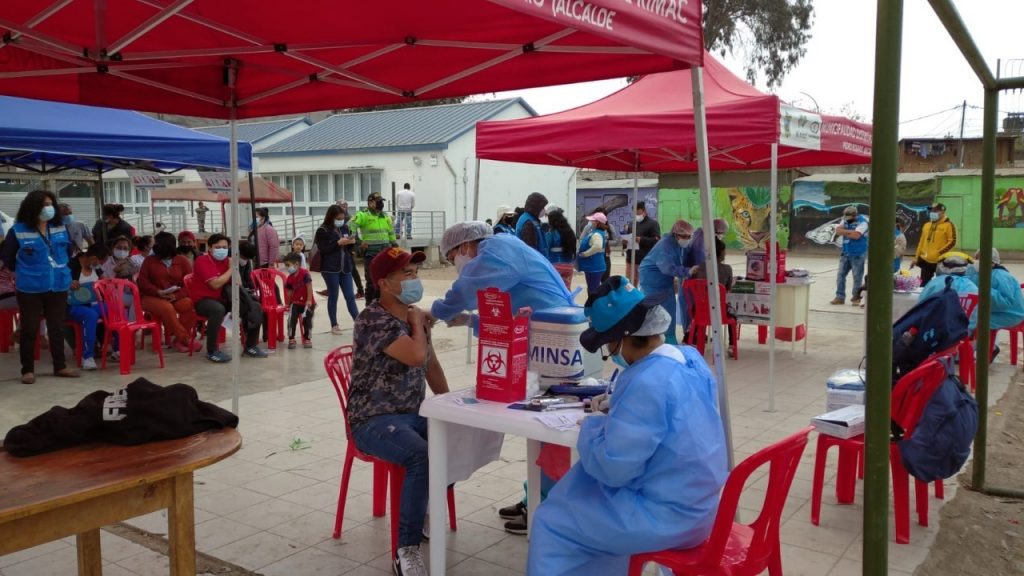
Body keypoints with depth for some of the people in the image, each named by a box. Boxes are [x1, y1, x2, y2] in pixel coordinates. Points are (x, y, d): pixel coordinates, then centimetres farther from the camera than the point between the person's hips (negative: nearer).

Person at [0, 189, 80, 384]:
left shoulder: (60, 228, 3)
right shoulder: (18, 230, -9)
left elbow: (68, 251, 19)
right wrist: (24, 271, 10)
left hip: (58, 286, 4)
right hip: (30, 288, -4)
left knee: (57, 327, 11)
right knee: (29, 329, 4)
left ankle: (60, 366, 21)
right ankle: (28, 370, 13)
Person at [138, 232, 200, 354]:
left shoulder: (182, 260, 5)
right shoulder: (149, 260, 6)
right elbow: (142, 281, 1)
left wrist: (176, 295, -18)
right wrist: (158, 292, -17)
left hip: (176, 297, 1)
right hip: (152, 297, -1)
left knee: (191, 305, -29)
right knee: (167, 308, -35)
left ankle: (179, 339, -19)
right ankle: (185, 340, -25)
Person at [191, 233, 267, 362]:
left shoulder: (226, 260, 7)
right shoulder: (202, 261, -14)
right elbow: (215, 284, -26)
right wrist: (231, 269, -17)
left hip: (224, 299, 7)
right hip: (203, 300, -7)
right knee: (218, 309, -41)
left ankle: (251, 346, 10)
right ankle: (212, 351, -27)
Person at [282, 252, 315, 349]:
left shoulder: (304, 273, -16)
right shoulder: (289, 279, 2)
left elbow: (309, 286, -16)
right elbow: (289, 292, 12)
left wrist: (309, 300, -18)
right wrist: (288, 304, 16)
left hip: (307, 302, -4)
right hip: (296, 302, 4)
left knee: (307, 321, 0)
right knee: (291, 319, -10)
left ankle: (307, 339, 16)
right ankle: (291, 339, 0)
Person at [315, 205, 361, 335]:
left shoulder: (345, 228, 9)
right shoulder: (323, 231, -8)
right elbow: (323, 250, -14)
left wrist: (351, 242, -5)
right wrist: (338, 243, -20)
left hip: (345, 267, 5)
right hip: (330, 269, -5)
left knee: (350, 297, 6)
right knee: (333, 297, 5)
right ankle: (334, 325, 14)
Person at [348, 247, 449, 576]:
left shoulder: (415, 316, 9)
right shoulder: (374, 320, -18)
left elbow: (431, 365, 18)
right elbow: (416, 356, -31)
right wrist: (417, 323, -11)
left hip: (414, 415, 8)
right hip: (375, 420, -8)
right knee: (423, 455, -33)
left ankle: (421, 504, 14)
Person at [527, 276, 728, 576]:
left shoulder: (647, 383, -29)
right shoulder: (690, 357, -1)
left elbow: (612, 469, -25)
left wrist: (592, 427, -7)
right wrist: (618, 405, 9)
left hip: (668, 517, -9)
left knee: (550, 521, 3)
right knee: (582, 491, 24)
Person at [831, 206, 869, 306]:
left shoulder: (862, 222, -12)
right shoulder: (845, 220, 9)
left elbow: (856, 235, -23)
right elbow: (838, 231, -1)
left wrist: (844, 231, -11)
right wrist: (850, 231, -15)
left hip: (858, 255, -7)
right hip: (845, 253, 7)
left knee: (857, 277, 0)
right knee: (841, 275, 4)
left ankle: (856, 298, 10)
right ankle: (840, 297, 10)